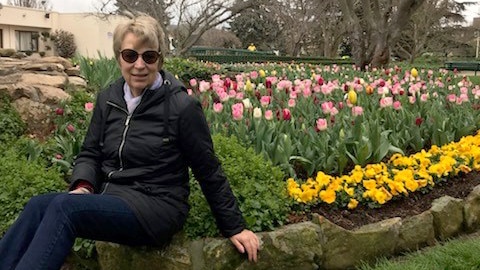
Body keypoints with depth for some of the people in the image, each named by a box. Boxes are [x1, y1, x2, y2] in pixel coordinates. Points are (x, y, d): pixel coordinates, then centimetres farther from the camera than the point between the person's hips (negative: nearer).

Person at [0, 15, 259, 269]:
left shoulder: (182, 107, -11)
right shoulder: (108, 99, 5)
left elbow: (208, 171, -4)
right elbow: (90, 152, 13)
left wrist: (234, 227, 1)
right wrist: (83, 187, -9)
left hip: (156, 207, -5)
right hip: (109, 198, 6)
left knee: (63, 207, -28)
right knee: (38, 205, -21)